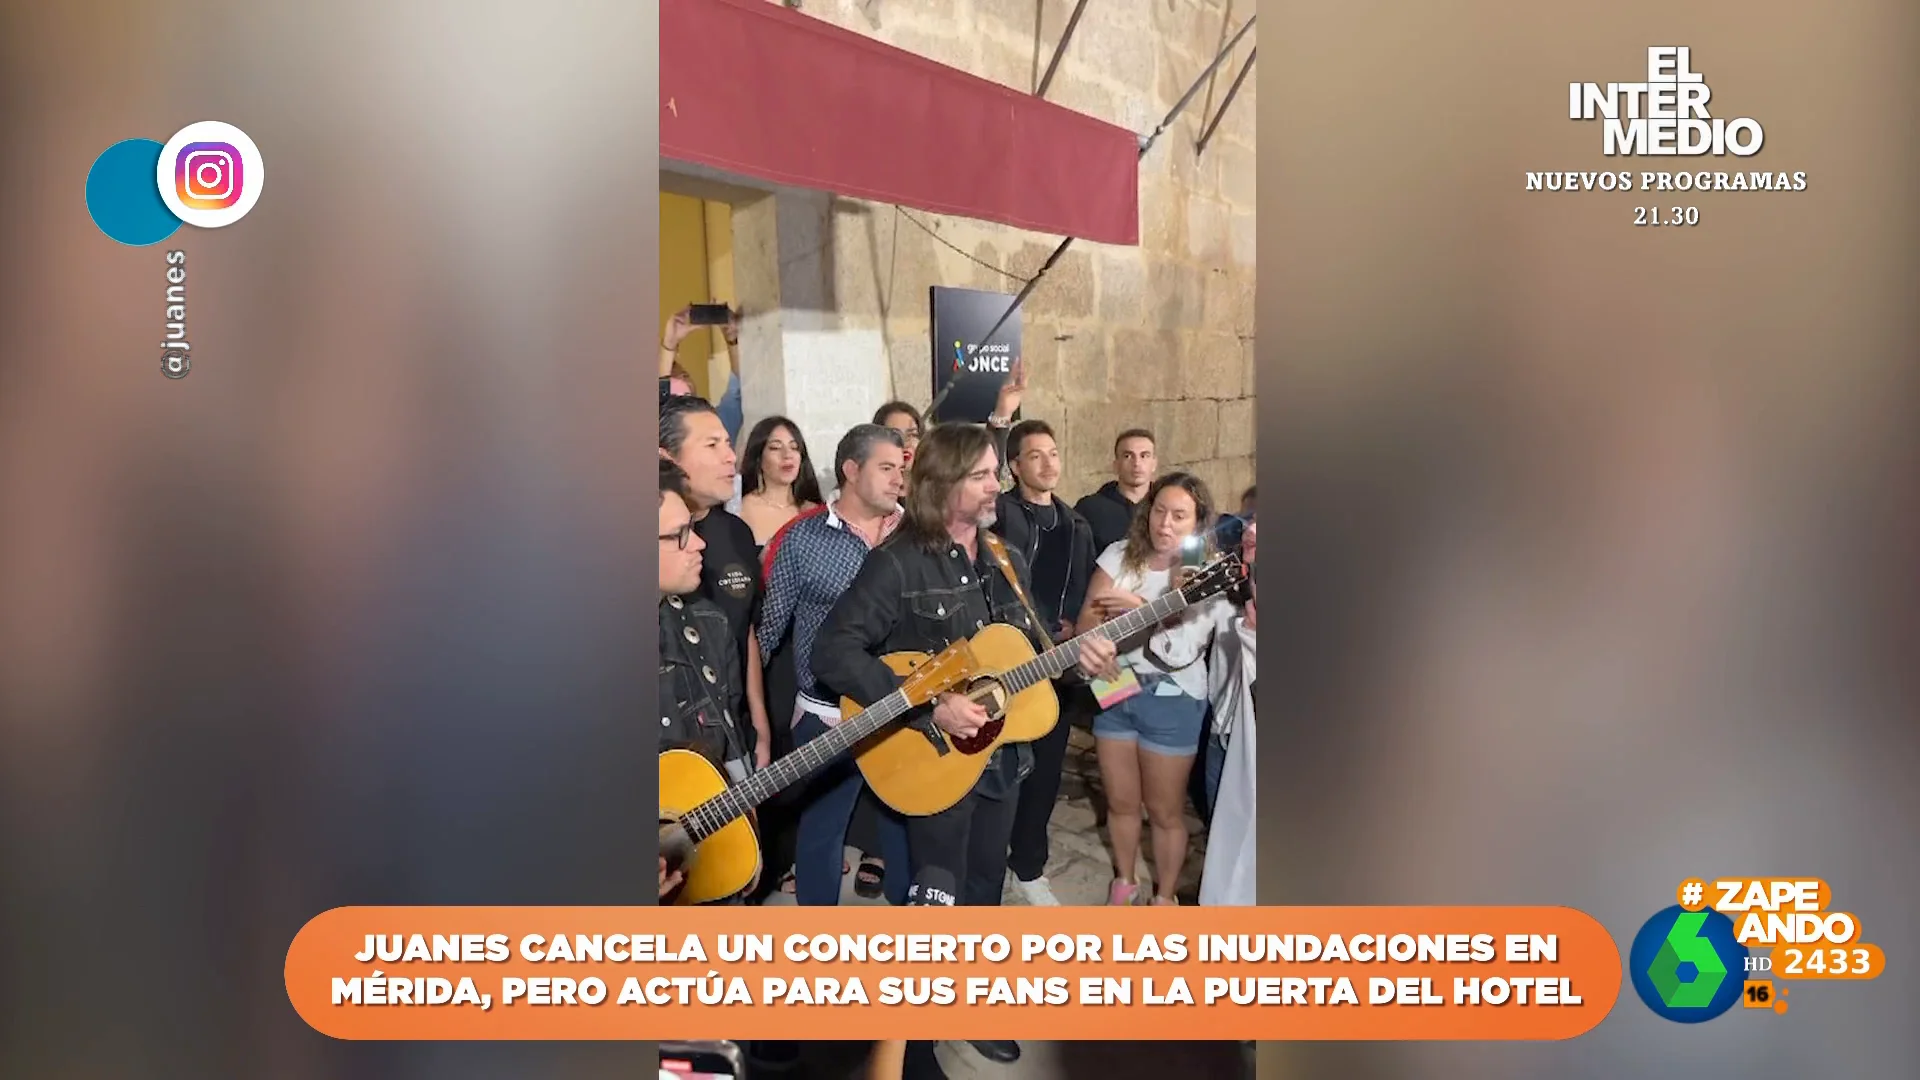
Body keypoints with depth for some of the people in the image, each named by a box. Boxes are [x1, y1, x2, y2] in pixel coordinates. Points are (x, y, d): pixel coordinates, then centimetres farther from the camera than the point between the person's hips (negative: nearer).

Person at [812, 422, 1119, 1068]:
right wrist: (928, 709, -31)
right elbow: (833, 653, -27)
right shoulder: (898, 563, -18)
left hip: (1000, 754, 6)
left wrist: (1076, 656, -6)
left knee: (985, 892, 19)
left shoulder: (1007, 560, 5)